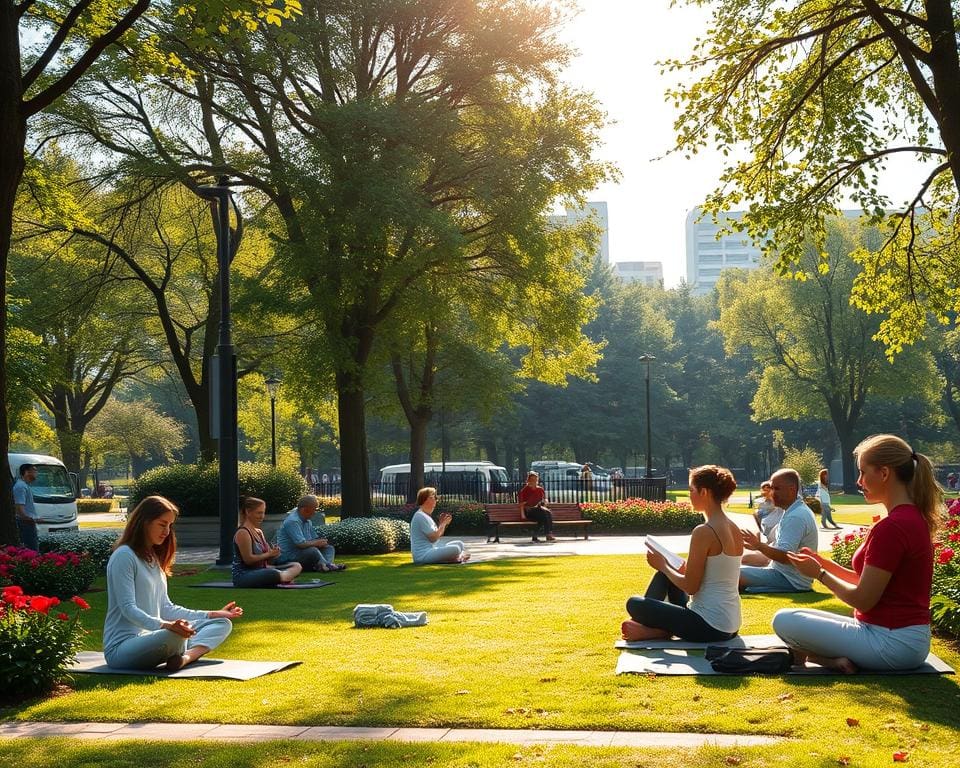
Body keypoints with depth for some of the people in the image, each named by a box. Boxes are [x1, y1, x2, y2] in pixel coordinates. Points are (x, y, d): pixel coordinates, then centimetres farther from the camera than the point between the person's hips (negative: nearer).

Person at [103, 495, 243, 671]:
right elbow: (128, 608, -19)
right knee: (175, 636, -41)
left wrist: (211, 615, 11)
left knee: (222, 623, 1)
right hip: (121, 648, -10)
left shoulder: (154, 559, 20)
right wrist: (166, 626, -36)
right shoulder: (124, 556, -10)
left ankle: (187, 656, -26)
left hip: (151, 636, 10)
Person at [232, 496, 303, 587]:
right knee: (275, 574, -37)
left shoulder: (259, 532, 17)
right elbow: (248, 559, -18)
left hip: (260, 571, 9)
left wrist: (274, 553, -6)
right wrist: (269, 554, -10)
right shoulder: (242, 533, -11)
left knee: (297, 566, 2)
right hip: (243, 577, -9)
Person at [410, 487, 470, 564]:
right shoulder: (420, 516, -15)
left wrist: (442, 523, 6)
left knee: (460, 544, 12)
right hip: (423, 555, -11)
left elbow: (437, 534, 19)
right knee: (455, 549, -25)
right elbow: (433, 538, -19)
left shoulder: (427, 516, 18)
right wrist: (443, 524, -8)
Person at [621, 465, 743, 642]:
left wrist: (663, 565, -2)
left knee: (634, 604, 3)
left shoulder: (704, 532, -20)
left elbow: (690, 587, -17)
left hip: (709, 628, -9)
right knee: (665, 574, 25)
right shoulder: (734, 529, 7)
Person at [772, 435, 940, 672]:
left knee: (784, 620, -10)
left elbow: (862, 599, -19)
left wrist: (819, 574, -4)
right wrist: (825, 564, 8)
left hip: (892, 642, -10)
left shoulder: (891, 528, -22)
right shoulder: (914, 518, 10)